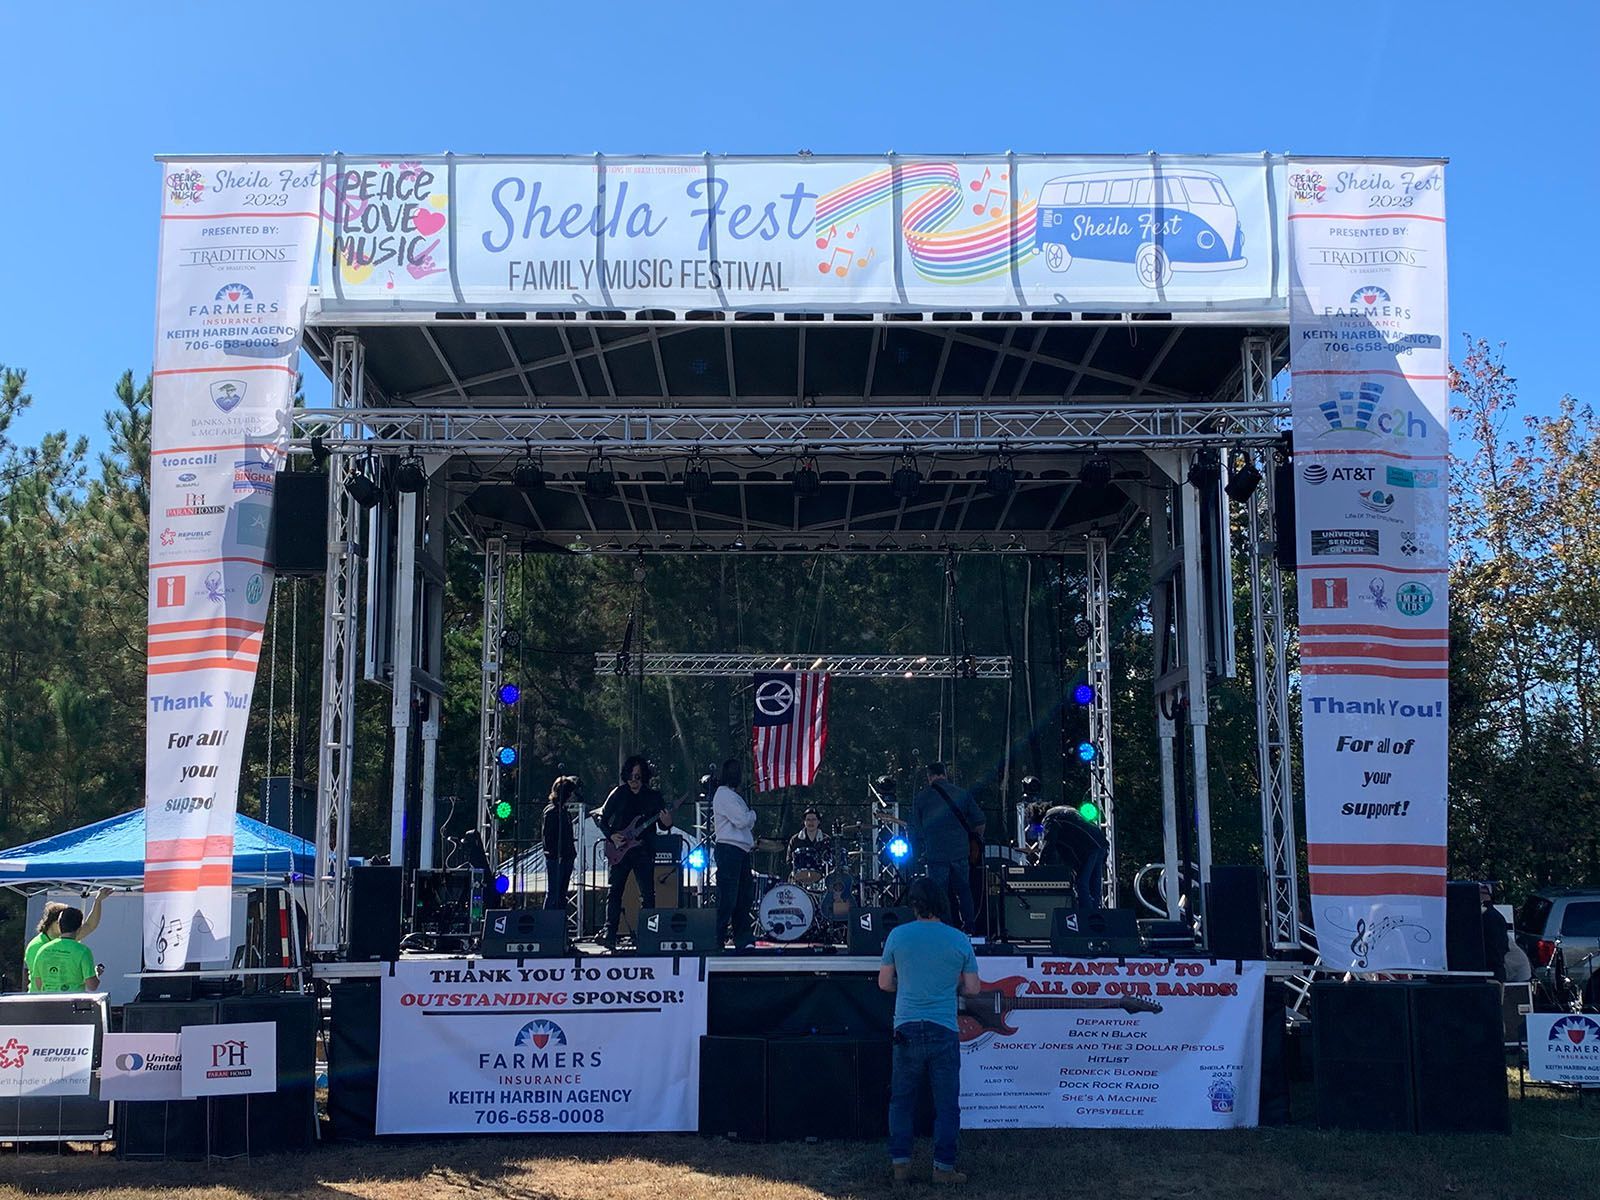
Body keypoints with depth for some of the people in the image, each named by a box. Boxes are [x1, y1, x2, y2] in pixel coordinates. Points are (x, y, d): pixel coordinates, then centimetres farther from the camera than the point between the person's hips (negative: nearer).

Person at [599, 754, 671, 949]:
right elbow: (602, 818, 7)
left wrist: (667, 823, -15)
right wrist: (611, 835, -9)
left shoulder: (653, 796, 5)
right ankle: (610, 936, 0)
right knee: (614, 891, -3)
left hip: (643, 851, 0)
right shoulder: (619, 793, 3)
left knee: (648, 894, -2)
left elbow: (662, 824, 8)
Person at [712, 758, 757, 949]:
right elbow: (742, 820, -16)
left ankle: (743, 941, 15)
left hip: (740, 850, 10)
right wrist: (752, 813, 2)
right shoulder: (724, 795, -9)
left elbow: (744, 823, 24)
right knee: (727, 899, -10)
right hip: (728, 849, -10)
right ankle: (717, 940, -8)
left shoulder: (732, 795, 23)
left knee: (744, 897, 11)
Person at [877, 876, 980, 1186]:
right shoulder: (959, 939, 0)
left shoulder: (898, 935, 0)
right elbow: (972, 988, 5)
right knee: (946, 1102, 5)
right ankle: (943, 1168, 4)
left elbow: (884, 983, 7)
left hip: (907, 1029, 1)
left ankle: (901, 1164, 10)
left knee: (902, 1099, 12)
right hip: (944, 1030, -1)